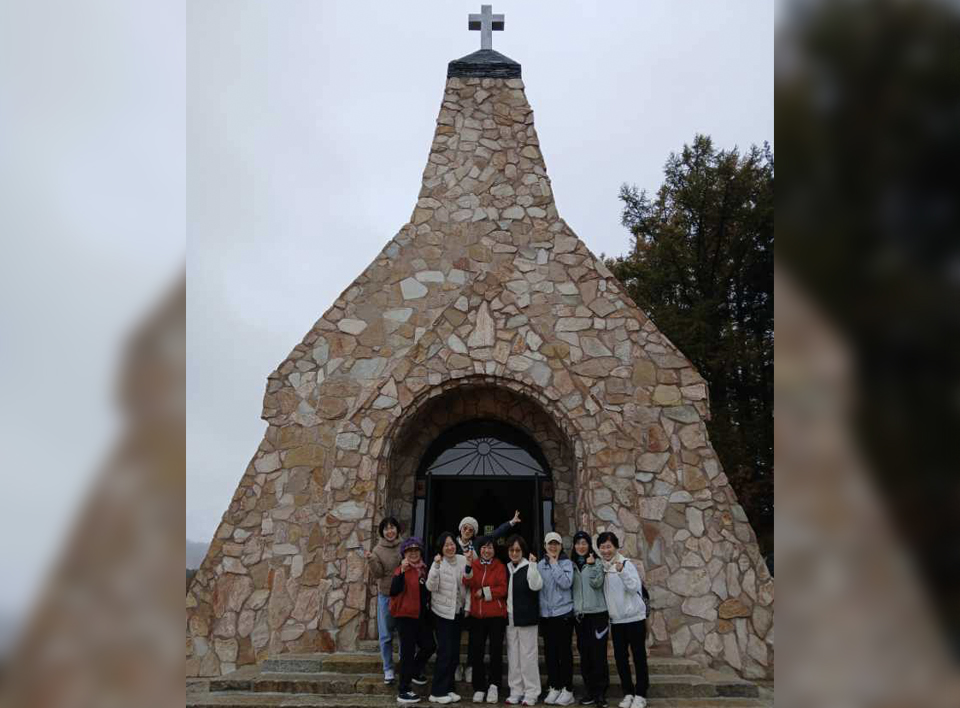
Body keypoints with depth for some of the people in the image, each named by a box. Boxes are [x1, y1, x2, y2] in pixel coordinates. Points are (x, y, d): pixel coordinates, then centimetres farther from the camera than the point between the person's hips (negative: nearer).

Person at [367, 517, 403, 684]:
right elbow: (377, 575, -12)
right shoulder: (378, 550, -6)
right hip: (386, 596, -1)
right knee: (386, 635, 5)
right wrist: (371, 561, -28)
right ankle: (388, 669, 17)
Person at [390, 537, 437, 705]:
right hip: (405, 615, -7)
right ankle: (403, 692, 3)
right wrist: (402, 571, -37)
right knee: (408, 651, -6)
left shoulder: (424, 569, 8)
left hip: (422, 615, 7)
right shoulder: (401, 570, -13)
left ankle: (414, 672, 38)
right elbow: (393, 591, -28)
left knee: (429, 645, 13)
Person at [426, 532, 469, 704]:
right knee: (445, 652, -7)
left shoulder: (462, 560, 0)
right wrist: (436, 566, -29)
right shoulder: (438, 563, -11)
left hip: (457, 611, 5)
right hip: (442, 611, -5)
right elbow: (431, 586, -19)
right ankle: (437, 692, 3)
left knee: (455, 653, 10)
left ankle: (447, 688, 22)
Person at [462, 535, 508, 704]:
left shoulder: (500, 567, 1)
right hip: (477, 614, 2)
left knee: (496, 651, 3)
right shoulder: (474, 565, 6)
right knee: (477, 651, 5)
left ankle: (494, 685, 16)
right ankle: (479, 688, 16)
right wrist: (468, 566, -26)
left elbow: (503, 589, -6)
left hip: (496, 614, -2)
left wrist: (484, 592, -11)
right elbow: (468, 583, -11)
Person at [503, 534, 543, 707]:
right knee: (513, 656, 10)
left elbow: (536, 585, -22)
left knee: (528, 655, -1)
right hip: (510, 618, 5)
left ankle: (531, 693, 8)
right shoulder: (506, 568, 10)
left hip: (526, 618, -5)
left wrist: (533, 564, -25)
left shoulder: (529, 567, -6)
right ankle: (516, 691, 18)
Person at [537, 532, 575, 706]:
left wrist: (554, 563, -15)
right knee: (549, 651, 9)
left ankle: (567, 689, 11)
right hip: (545, 614, 4)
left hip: (563, 613, -4)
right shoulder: (540, 565, 7)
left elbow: (566, 583, -19)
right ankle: (554, 687, 20)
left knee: (564, 651, 2)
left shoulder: (566, 563, -3)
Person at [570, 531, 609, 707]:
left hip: (597, 613, -4)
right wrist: (572, 608, 6)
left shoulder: (596, 563, -1)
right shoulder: (571, 565, 10)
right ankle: (590, 691, 17)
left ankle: (601, 692, 2)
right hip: (579, 614, 4)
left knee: (599, 653, -4)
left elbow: (597, 583, -14)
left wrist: (591, 565, -20)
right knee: (584, 654, 7)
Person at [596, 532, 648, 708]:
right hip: (616, 620, 5)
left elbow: (634, 587, -26)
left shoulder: (626, 564, -13)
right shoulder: (601, 567, 2)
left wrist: (622, 571, -38)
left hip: (634, 618, -5)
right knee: (620, 657, 11)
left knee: (639, 657, 3)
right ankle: (628, 693, 23)